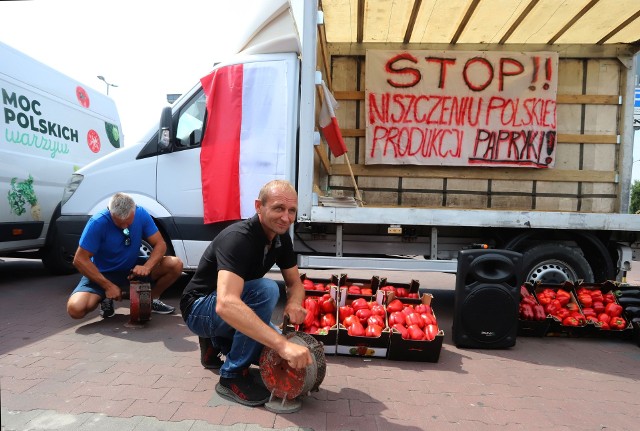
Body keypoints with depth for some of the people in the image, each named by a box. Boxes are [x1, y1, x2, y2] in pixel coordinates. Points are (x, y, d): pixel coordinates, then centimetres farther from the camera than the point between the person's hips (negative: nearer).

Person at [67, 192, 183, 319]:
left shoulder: (141, 214, -16)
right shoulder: (98, 222, -25)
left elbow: (160, 244, -11)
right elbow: (80, 260, -21)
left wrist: (147, 267, -31)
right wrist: (108, 286, -25)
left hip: (133, 269, 3)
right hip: (103, 274, -2)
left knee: (176, 265, -18)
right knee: (75, 309, -28)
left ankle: (152, 299, 7)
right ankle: (106, 298, 6)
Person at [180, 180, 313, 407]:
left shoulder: (281, 237, -7)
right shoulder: (238, 238, -32)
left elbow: (295, 283, 1)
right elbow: (226, 304, -46)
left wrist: (294, 303, -25)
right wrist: (282, 344, -52)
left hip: (232, 317, 8)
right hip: (200, 309, -7)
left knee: (285, 353, -2)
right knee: (266, 289, -32)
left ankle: (216, 343, 15)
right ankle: (232, 376, -16)